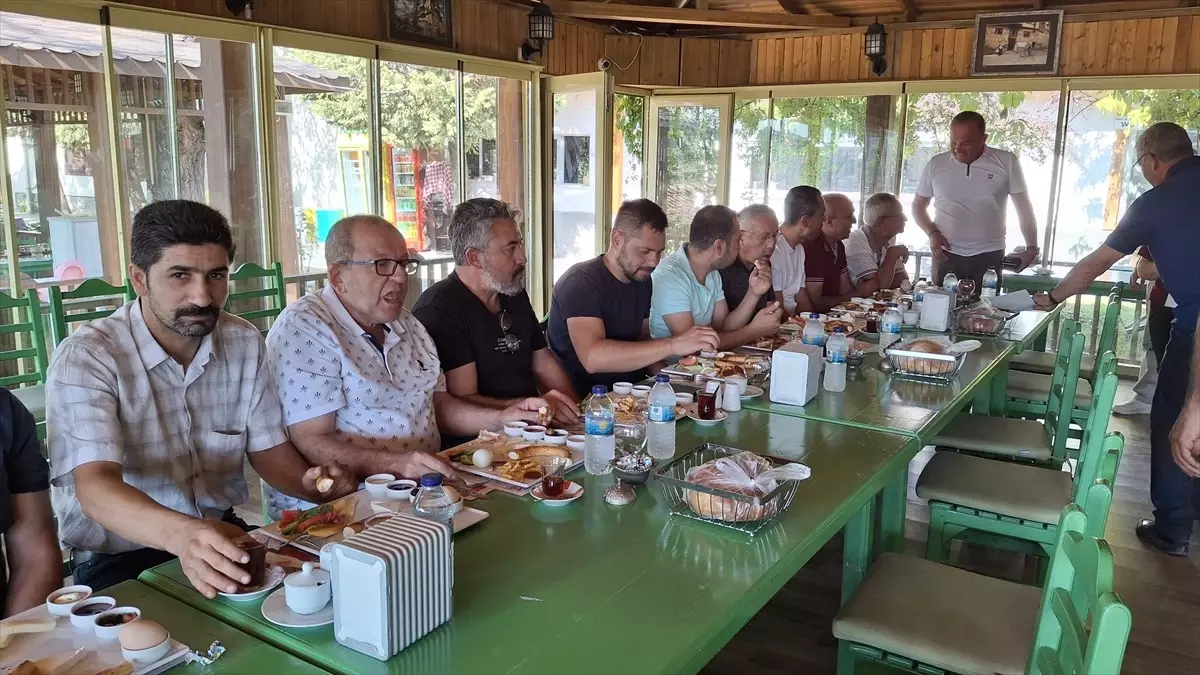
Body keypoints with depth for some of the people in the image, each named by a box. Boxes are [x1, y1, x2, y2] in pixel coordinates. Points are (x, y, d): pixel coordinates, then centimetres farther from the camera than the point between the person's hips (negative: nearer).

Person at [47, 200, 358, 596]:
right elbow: (94, 485, -27)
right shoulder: (84, 358, -15)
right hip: (119, 560, -4)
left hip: (224, 538, 5)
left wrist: (312, 484, -15)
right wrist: (181, 533, -47)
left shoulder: (245, 343, 1)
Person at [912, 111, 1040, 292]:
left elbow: (1024, 208, 3)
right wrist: (932, 233, -5)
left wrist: (1031, 248, -2)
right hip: (946, 256, 1)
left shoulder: (1006, 162, -2)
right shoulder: (936, 164, 2)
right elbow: (918, 205, 12)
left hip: (989, 257, -1)